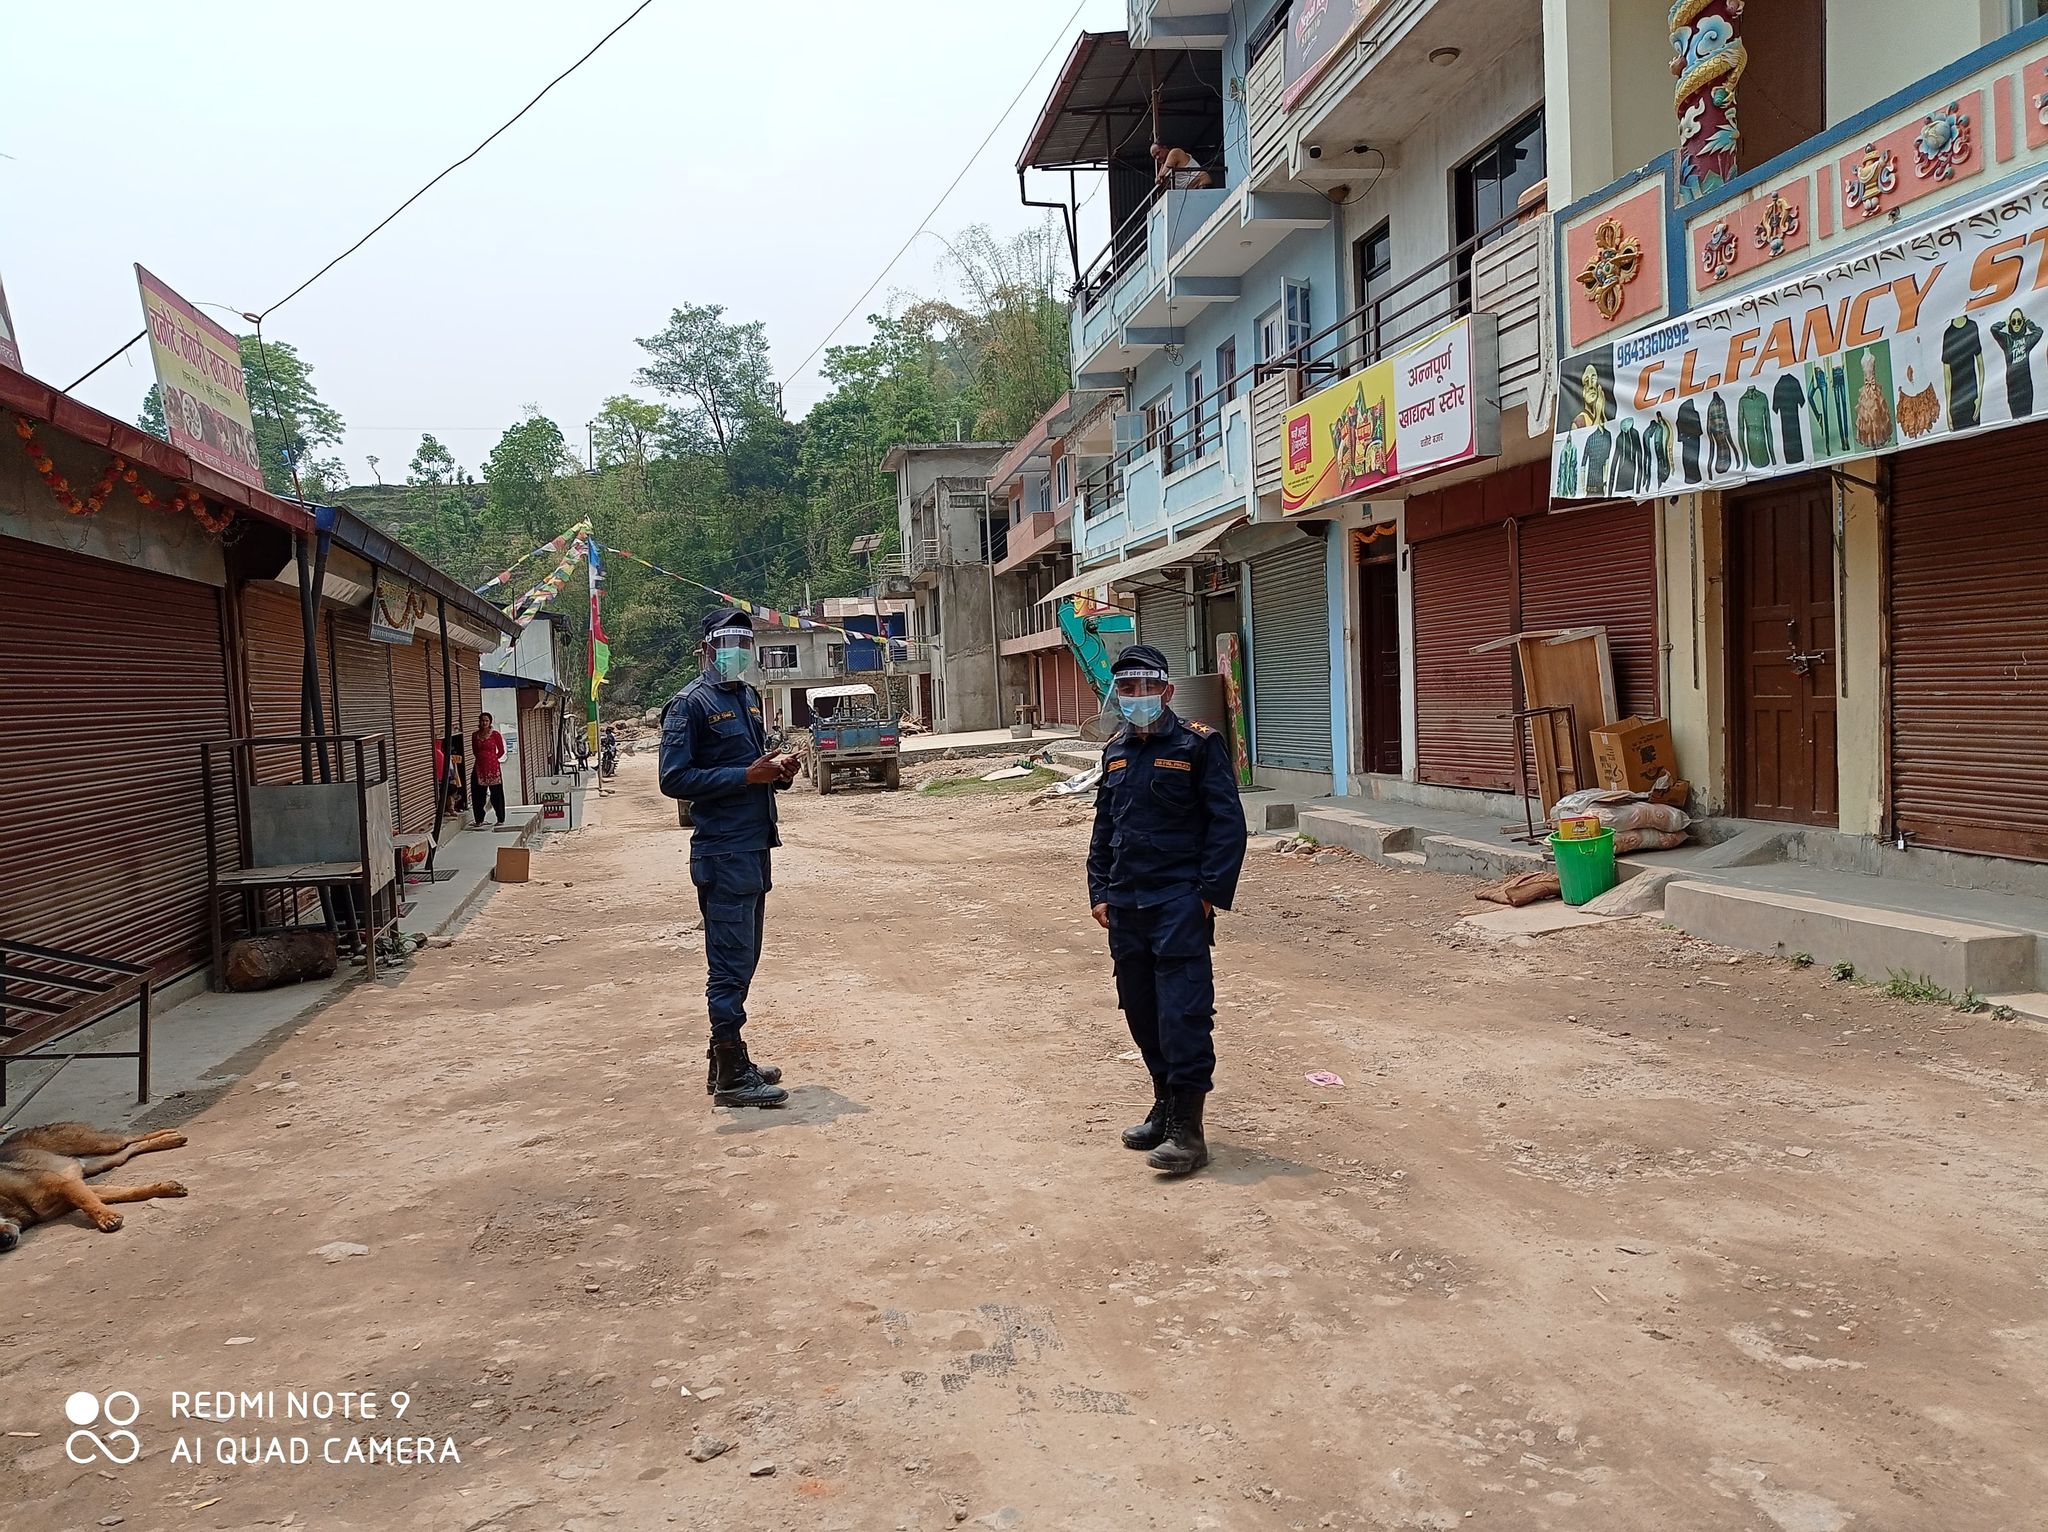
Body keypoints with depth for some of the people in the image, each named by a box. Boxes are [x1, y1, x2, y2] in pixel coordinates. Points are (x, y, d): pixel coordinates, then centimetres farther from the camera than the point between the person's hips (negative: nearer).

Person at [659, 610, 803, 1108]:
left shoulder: (749, 698, 17)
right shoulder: (690, 704, -9)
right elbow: (674, 779, -16)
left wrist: (777, 770, 5)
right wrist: (747, 776, -20)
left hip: (754, 847, 9)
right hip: (722, 852, -9)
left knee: (741, 959, 15)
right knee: (730, 962, -6)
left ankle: (726, 1060, 25)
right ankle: (732, 1077, 0)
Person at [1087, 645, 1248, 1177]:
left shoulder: (1198, 746, -6)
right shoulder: (1116, 752, 14)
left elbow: (1228, 823, -9)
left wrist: (1210, 892, -13)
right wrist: (1100, 890, 12)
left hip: (1179, 903, -7)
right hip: (1126, 905, 7)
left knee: (1184, 1014, -7)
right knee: (1141, 1011, 13)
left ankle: (1188, 1129, -2)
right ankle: (1164, 1107, 29)